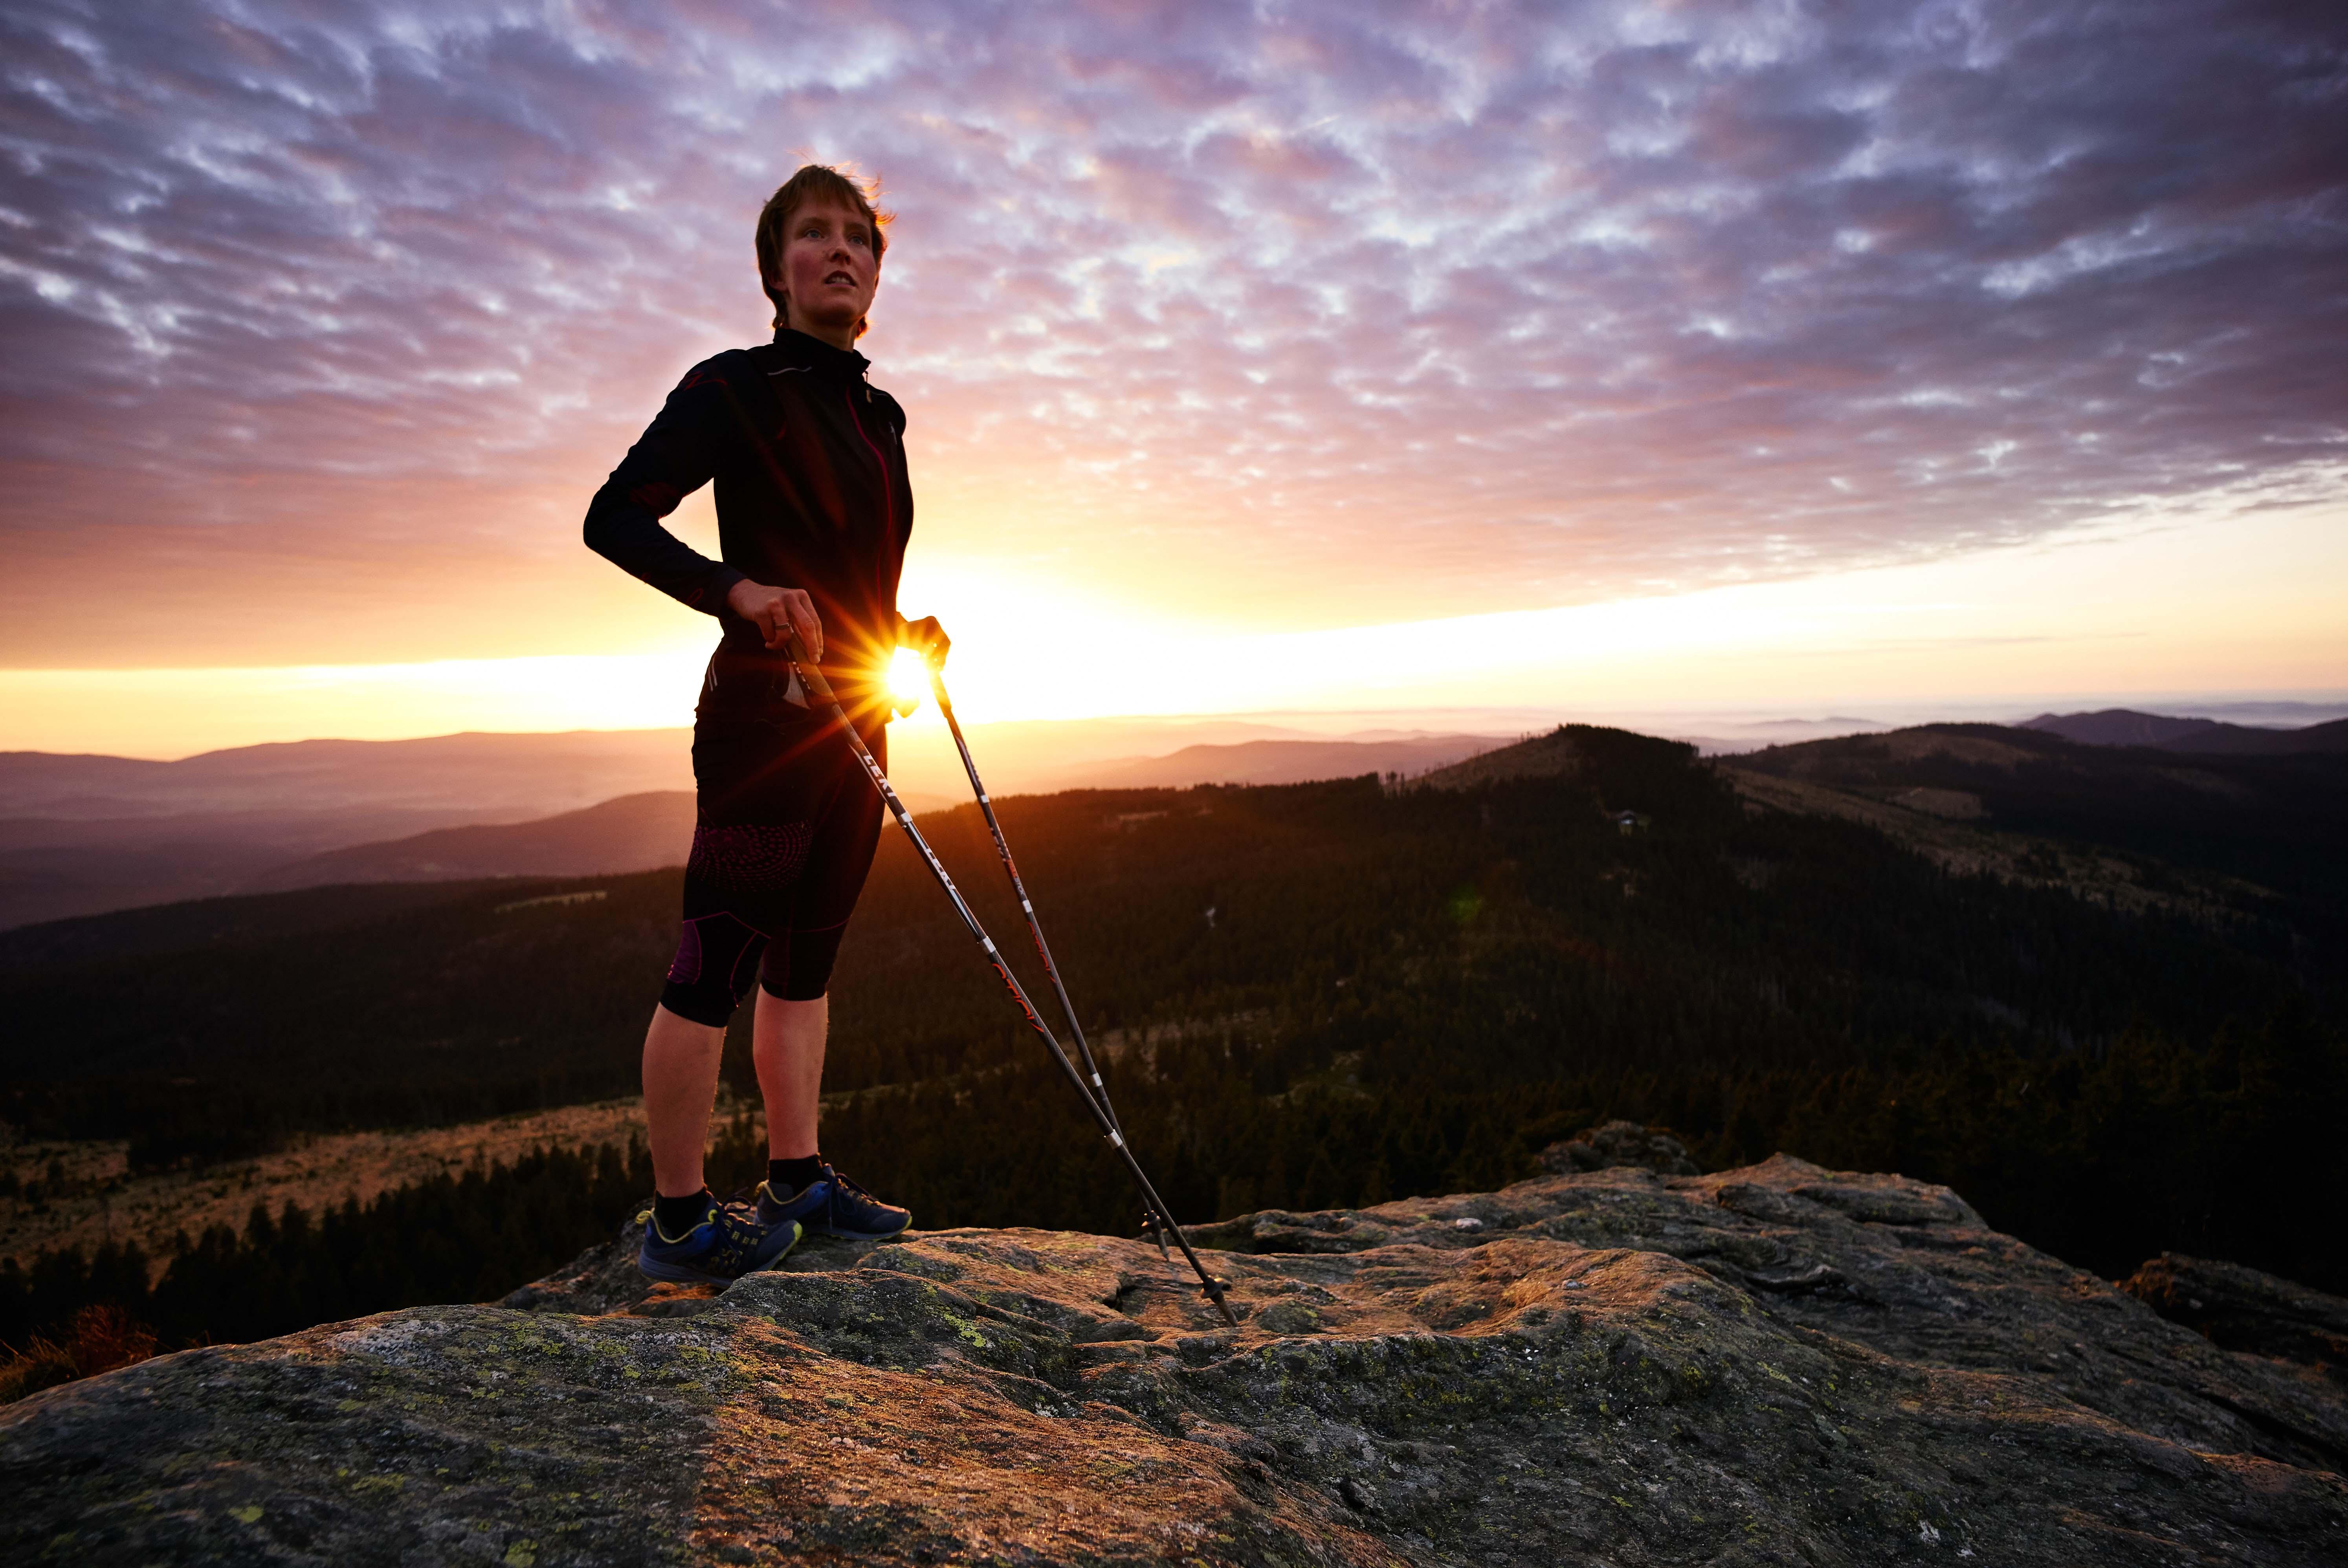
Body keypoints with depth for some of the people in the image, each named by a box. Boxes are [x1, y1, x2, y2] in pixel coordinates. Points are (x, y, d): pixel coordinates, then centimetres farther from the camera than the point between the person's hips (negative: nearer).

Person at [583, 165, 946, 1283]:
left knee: (805, 958, 13)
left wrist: (906, 635, 10)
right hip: (763, 713, -8)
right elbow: (613, 519, -11)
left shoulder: (877, 415, 19)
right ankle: (679, 1222, 8)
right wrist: (736, 589, -25)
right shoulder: (736, 387, -4)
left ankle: (797, 1179, 24)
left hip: (854, 719, 8)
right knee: (716, 964, -4)